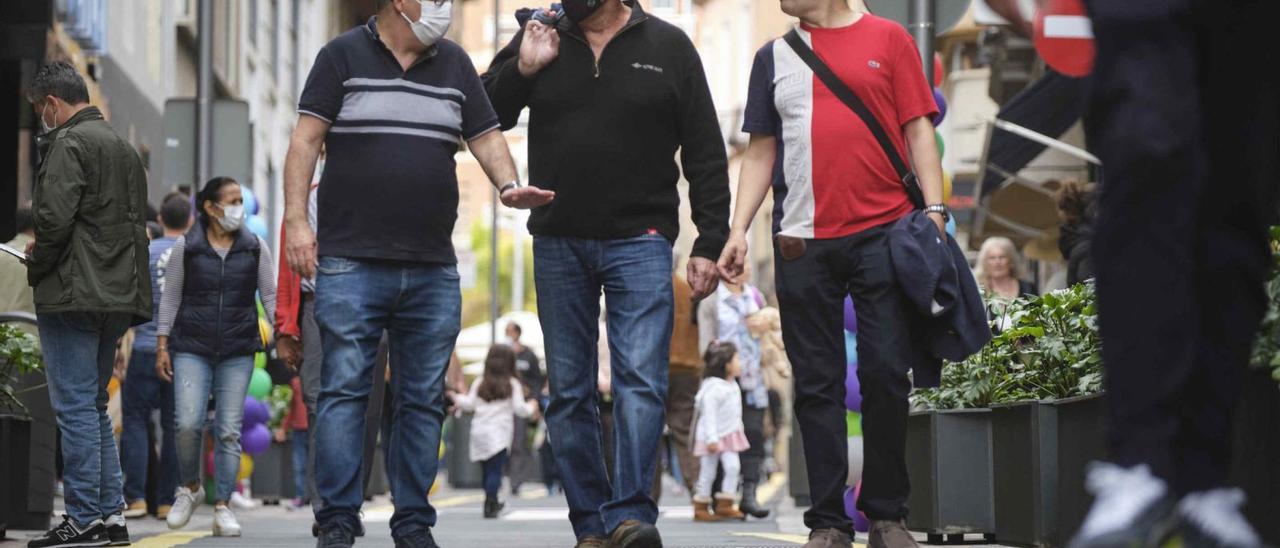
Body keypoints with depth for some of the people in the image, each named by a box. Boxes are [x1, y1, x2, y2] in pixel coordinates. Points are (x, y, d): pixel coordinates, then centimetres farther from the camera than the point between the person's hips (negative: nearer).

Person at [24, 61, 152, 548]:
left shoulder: (69, 143, -9)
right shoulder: (123, 147, 20)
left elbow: (54, 219, -19)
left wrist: (35, 267, -2)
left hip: (73, 294, -9)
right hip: (118, 296, 9)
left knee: (76, 407, -6)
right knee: (94, 406, 15)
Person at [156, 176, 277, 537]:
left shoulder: (255, 248, 6)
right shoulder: (185, 248, 3)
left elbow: (271, 297, 8)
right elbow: (170, 298, 7)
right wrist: (162, 346, 3)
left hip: (238, 351, 1)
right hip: (192, 348, -1)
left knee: (229, 430, -2)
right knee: (188, 423, -13)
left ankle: (223, 506, 5)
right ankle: (190, 488, 12)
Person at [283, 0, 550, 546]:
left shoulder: (454, 63, 14)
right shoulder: (343, 56, 2)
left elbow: (485, 137, 13)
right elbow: (306, 140, -1)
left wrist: (509, 185, -7)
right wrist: (296, 220, -10)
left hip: (433, 272, 4)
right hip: (351, 263, -4)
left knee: (423, 401, 5)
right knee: (343, 391, -6)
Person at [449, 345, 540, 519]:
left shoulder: (479, 383, 10)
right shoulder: (513, 384, 0)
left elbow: (469, 405, 11)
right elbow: (519, 409, -2)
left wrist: (458, 399, 31)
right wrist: (531, 407, 19)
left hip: (479, 432, 4)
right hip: (499, 434, -4)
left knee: (488, 470, 13)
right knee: (495, 470, -8)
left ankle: (492, 503, 23)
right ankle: (490, 505, -18)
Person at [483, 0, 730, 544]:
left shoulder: (668, 46, 2)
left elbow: (705, 153, 3)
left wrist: (710, 243, -3)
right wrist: (522, 70, -9)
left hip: (639, 240, -3)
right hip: (557, 243, 3)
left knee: (641, 378, -15)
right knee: (568, 392, 4)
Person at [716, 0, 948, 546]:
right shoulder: (774, 56, 16)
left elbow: (918, 130, 5)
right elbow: (760, 152, 17)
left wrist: (934, 209, -5)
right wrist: (738, 229, 6)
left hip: (883, 232, -2)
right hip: (803, 241, 2)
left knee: (886, 374, -3)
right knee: (817, 385, 2)